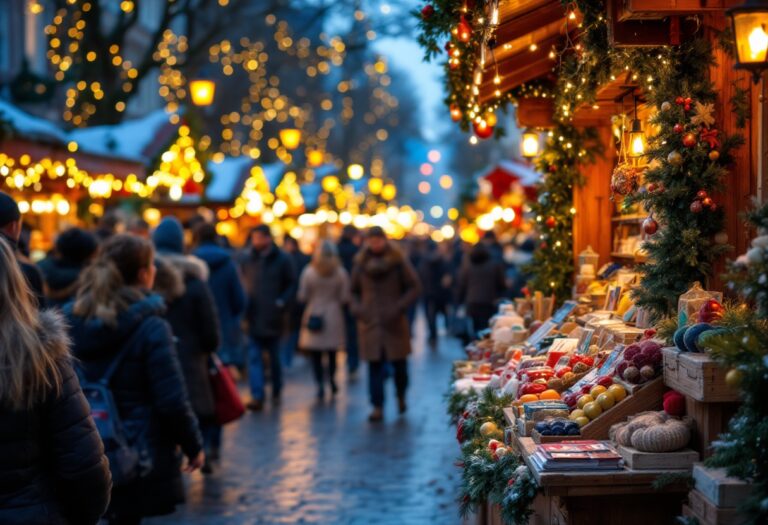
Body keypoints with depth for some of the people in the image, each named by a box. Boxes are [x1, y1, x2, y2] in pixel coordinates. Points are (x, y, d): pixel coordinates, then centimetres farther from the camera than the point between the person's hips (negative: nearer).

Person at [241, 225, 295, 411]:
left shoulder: (282, 259, -3)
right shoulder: (249, 259, 5)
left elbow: (292, 284, -1)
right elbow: (243, 284, 14)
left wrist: (282, 301, -13)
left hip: (273, 317, -2)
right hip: (254, 317, 2)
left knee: (274, 357, 11)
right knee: (254, 357, -7)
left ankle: (276, 393, 27)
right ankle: (257, 396, -10)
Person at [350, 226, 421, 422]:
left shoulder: (398, 261, -1)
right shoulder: (361, 263, 6)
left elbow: (414, 287, -1)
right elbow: (354, 291, 17)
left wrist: (399, 307, -13)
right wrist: (356, 308, -2)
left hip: (394, 323, -1)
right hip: (370, 321, 1)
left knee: (399, 362, 4)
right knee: (374, 365, -3)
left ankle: (401, 396, 30)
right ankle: (377, 407, -1)